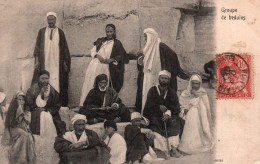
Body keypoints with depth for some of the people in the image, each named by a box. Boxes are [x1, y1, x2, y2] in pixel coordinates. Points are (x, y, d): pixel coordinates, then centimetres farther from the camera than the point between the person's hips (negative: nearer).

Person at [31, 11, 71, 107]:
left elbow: (64, 48, 10)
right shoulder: (41, 31, 12)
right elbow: (37, 46, 9)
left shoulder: (60, 32, 11)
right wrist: (37, 60, -1)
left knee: (57, 84, -6)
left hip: (57, 63, 0)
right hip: (44, 62, 0)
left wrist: (65, 62, 3)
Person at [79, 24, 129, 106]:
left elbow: (120, 56, 3)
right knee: (91, 85, -2)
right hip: (95, 66, 2)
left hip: (105, 68, -2)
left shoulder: (117, 43, 9)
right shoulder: (100, 40, 17)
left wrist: (110, 60, -14)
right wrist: (98, 56, -10)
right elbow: (93, 50, 11)